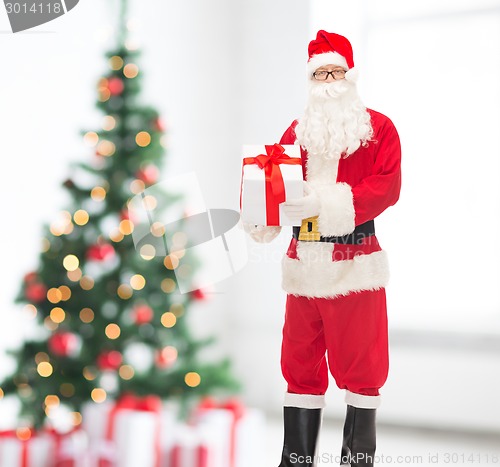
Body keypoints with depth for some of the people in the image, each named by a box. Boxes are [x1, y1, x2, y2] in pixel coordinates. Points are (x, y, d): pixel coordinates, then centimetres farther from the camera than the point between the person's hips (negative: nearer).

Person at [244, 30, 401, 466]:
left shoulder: (378, 128, 0)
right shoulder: (297, 131, 13)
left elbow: (386, 186, -12)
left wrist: (326, 202, -23)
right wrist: (264, 221, -15)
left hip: (355, 264, -4)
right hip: (303, 264, 4)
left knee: (360, 364, 1)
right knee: (301, 363, 8)